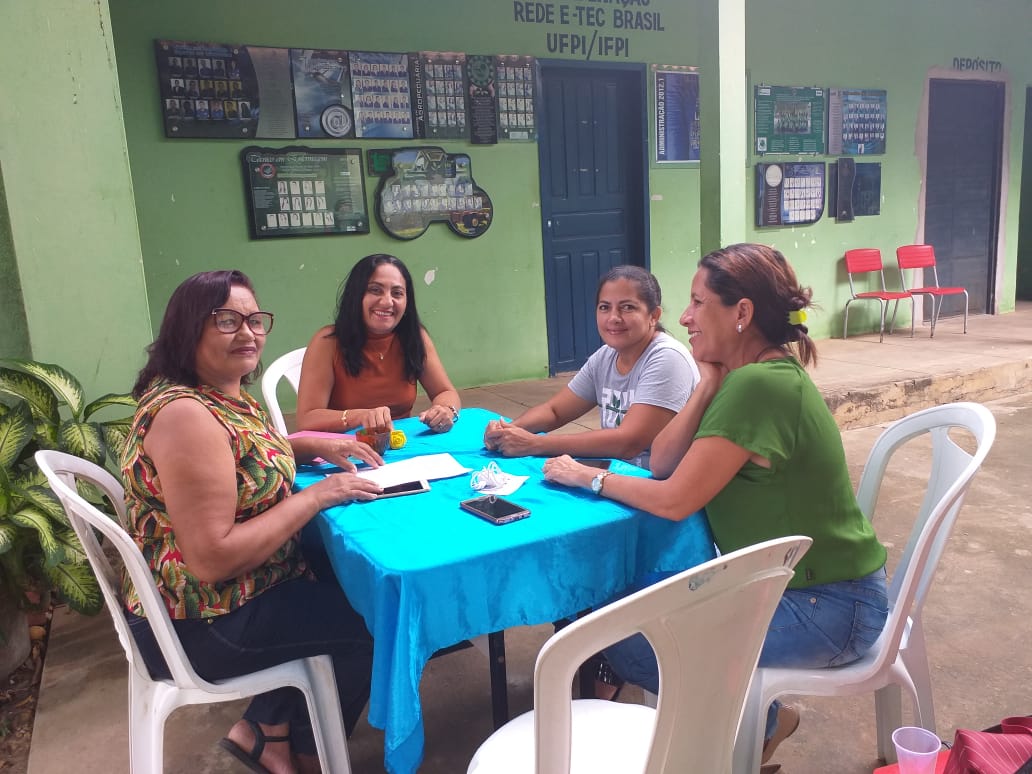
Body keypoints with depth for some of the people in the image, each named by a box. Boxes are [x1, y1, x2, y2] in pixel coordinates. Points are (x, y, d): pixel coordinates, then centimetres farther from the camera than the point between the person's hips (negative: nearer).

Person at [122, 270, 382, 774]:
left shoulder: (224, 394, 1)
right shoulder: (186, 415, -29)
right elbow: (212, 560, -31)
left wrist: (315, 444, 4)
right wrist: (317, 496, -25)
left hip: (224, 592, 10)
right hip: (200, 623, -9)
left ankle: (267, 726, 21)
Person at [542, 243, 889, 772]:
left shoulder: (757, 385, -26)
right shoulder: (749, 374, 4)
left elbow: (674, 501, -24)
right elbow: (660, 463, 2)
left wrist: (589, 478, -10)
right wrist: (709, 383, -8)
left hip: (826, 607, -9)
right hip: (787, 580, 9)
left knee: (626, 642, -12)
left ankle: (759, 721, 11)